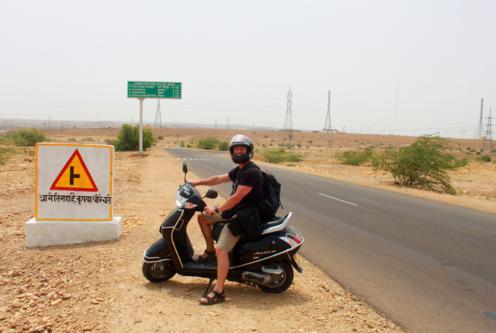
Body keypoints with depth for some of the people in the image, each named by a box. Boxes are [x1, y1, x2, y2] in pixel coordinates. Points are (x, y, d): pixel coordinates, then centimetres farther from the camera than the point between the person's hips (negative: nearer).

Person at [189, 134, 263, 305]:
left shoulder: (252, 172, -19)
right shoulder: (238, 170, 13)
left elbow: (237, 197, -22)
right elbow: (219, 179, 24)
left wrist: (217, 210, -14)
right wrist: (197, 182, 23)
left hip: (244, 216, -10)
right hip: (233, 211, 10)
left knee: (221, 249, -22)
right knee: (202, 217, 17)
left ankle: (218, 292, -16)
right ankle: (210, 252, 28)